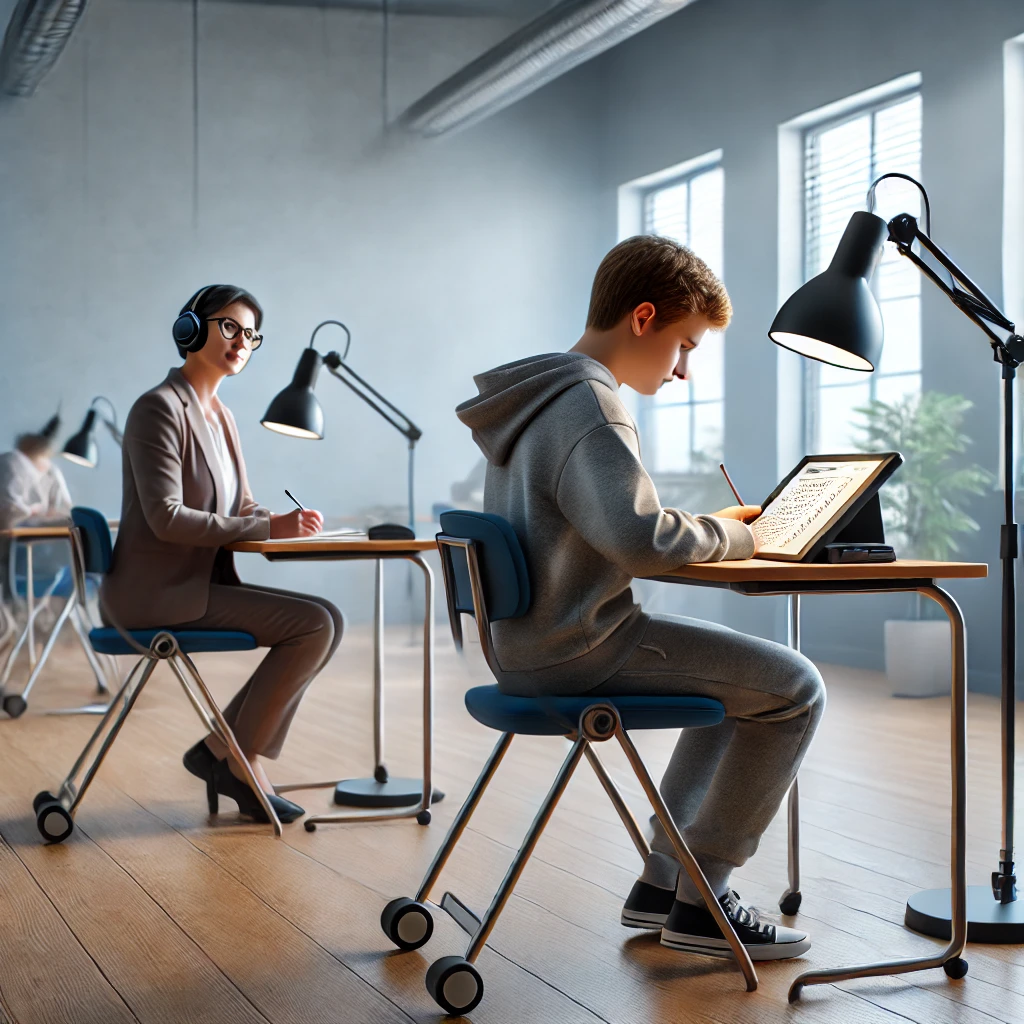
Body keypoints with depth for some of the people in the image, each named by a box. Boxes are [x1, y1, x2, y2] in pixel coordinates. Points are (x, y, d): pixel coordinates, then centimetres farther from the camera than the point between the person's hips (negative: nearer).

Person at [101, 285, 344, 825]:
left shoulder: (220, 415, 15)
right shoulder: (160, 407, -13)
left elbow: (241, 507, 19)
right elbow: (166, 518, -22)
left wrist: (283, 521, -5)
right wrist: (267, 527, -21)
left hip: (197, 582, 9)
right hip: (158, 592, -9)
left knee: (325, 621, -2)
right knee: (316, 624, -17)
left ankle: (235, 756, 3)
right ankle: (231, 756, -3)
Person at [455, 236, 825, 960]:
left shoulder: (541, 397, 15)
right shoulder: (588, 406, -19)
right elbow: (640, 539, -32)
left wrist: (714, 528, 12)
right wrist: (731, 536, -13)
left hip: (536, 644, 11)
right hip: (578, 652, -11)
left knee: (744, 675, 24)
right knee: (793, 686, -5)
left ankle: (664, 880, 23)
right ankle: (700, 902, 3)